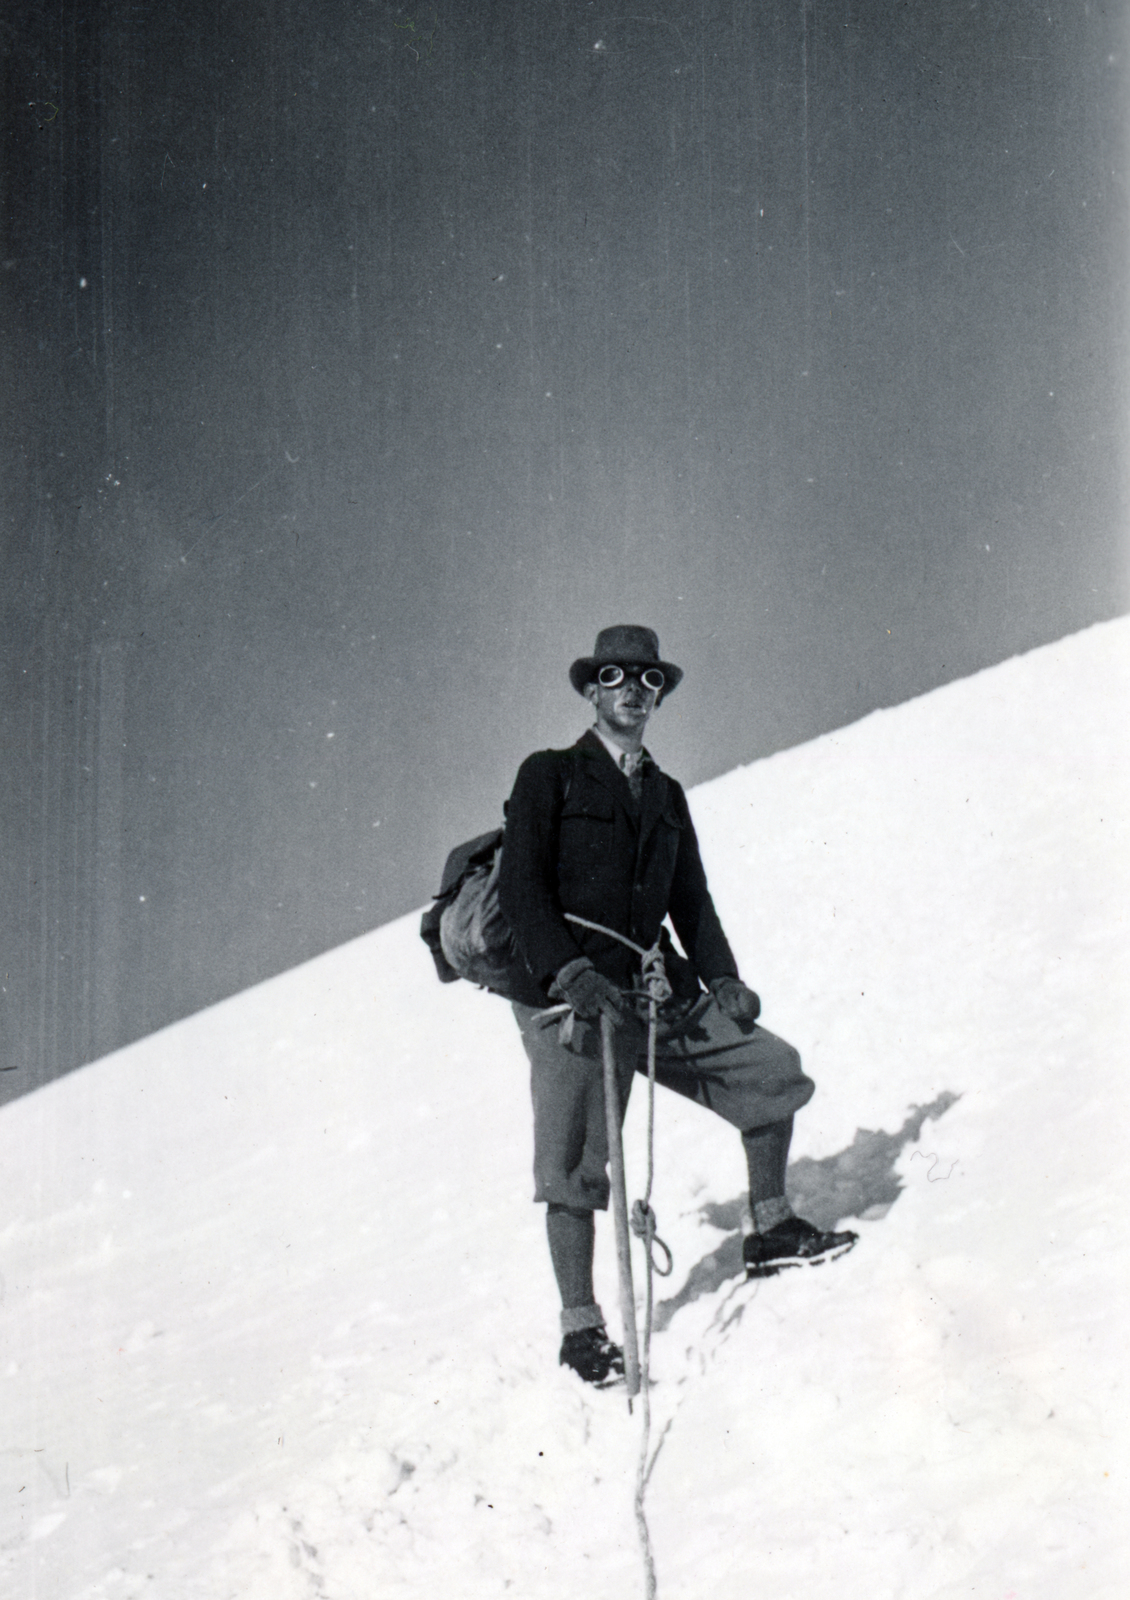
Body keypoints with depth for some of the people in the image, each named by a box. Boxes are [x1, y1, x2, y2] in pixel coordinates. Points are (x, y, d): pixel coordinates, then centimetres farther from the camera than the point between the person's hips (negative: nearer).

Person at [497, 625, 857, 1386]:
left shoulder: (666, 795, 17)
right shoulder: (550, 776, 0)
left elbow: (690, 900, 17)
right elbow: (521, 889, -9)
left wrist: (722, 979, 1)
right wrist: (574, 973, -21)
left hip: (659, 995, 6)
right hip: (570, 1002, -6)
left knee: (774, 1069, 1)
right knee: (574, 1167, -6)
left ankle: (770, 1230, 17)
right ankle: (581, 1326, 5)